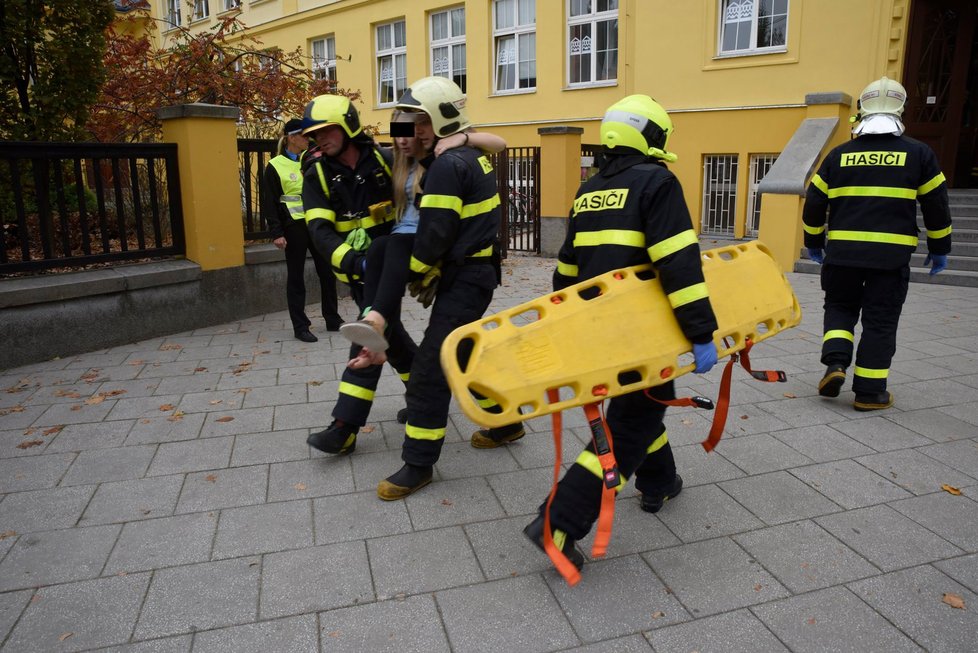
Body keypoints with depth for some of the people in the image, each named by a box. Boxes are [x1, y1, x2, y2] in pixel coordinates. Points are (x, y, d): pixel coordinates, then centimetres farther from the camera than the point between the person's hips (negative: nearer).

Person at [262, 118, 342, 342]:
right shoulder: (275, 166, -5)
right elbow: (270, 203, -6)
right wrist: (277, 233, -11)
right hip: (294, 226, -5)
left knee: (327, 272, 10)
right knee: (296, 276, 4)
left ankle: (333, 319, 24)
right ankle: (300, 327, 13)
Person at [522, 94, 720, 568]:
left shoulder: (588, 191, 13)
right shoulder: (656, 182, -10)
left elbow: (568, 264, 17)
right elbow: (679, 263, -20)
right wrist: (702, 332, -20)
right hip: (639, 330, -8)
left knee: (641, 401, 27)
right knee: (630, 424, -1)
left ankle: (658, 485, 43)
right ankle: (560, 524, -7)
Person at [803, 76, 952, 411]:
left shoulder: (839, 155, 5)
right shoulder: (918, 153, 2)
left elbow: (814, 203, 7)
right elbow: (936, 205, 5)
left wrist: (814, 242, 20)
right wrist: (939, 248, 17)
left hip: (842, 252, 1)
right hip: (891, 255, -1)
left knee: (840, 306, 20)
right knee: (880, 320, 6)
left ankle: (835, 363, 0)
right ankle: (870, 392, 10)